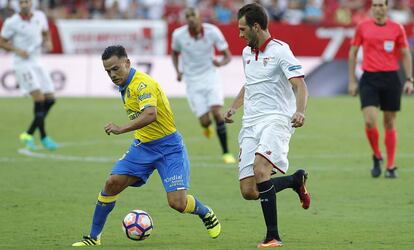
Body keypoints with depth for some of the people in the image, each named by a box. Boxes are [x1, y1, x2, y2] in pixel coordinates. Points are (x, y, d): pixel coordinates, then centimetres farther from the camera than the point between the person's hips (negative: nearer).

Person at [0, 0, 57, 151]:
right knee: (39, 98, -18)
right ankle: (43, 137, -10)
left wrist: (47, 42, -1)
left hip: (36, 63, 6)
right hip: (22, 64, -6)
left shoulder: (40, 17, 3)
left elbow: (45, 33, 21)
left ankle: (29, 134, 11)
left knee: (50, 100, 1)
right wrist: (17, 50, -17)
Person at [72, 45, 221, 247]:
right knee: (113, 183, -8)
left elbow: (150, 115, -39)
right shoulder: (125, 86, 6)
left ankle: (206, 214, 20)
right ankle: (93, 237, 3)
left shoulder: (142, 84, -22)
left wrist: (121, 129, -44)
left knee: (177, 203, -14)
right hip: (142, 146, 8)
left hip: (168, 147, -8)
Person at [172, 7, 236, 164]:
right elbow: (175, 53, 11)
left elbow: (227, 55, -5)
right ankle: (206, 126, 31)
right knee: (204, 120, -10)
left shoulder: (212, 32, -12)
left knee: (217, 112, -19)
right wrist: (177, 71, -5)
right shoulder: (178, 35, -10)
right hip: (193, 82, 0)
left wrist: (221, 63, -28)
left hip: (210, 77, 0)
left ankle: (226, 153, -8)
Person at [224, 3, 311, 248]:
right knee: (249, 191, -3)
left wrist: (300, 111, -35)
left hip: (276, 120, -7)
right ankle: (296, 180, 25)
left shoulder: (280, 51, -8)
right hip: (251, 124, 8)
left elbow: (300, 85, -17)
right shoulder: (247, 53, 17)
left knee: (260, 168, -32)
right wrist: (234, 107, 20)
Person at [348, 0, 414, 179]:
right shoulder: (362, 27, 4)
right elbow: (352, 53, 9)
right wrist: (352, 81, 5)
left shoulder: (397, 28, 4)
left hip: (391, 78, 0)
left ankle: (390, 167, 13)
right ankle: (377, 156, 11)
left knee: (390, 123, 5)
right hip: (369, 79, 0)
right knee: (370, 121, -14)